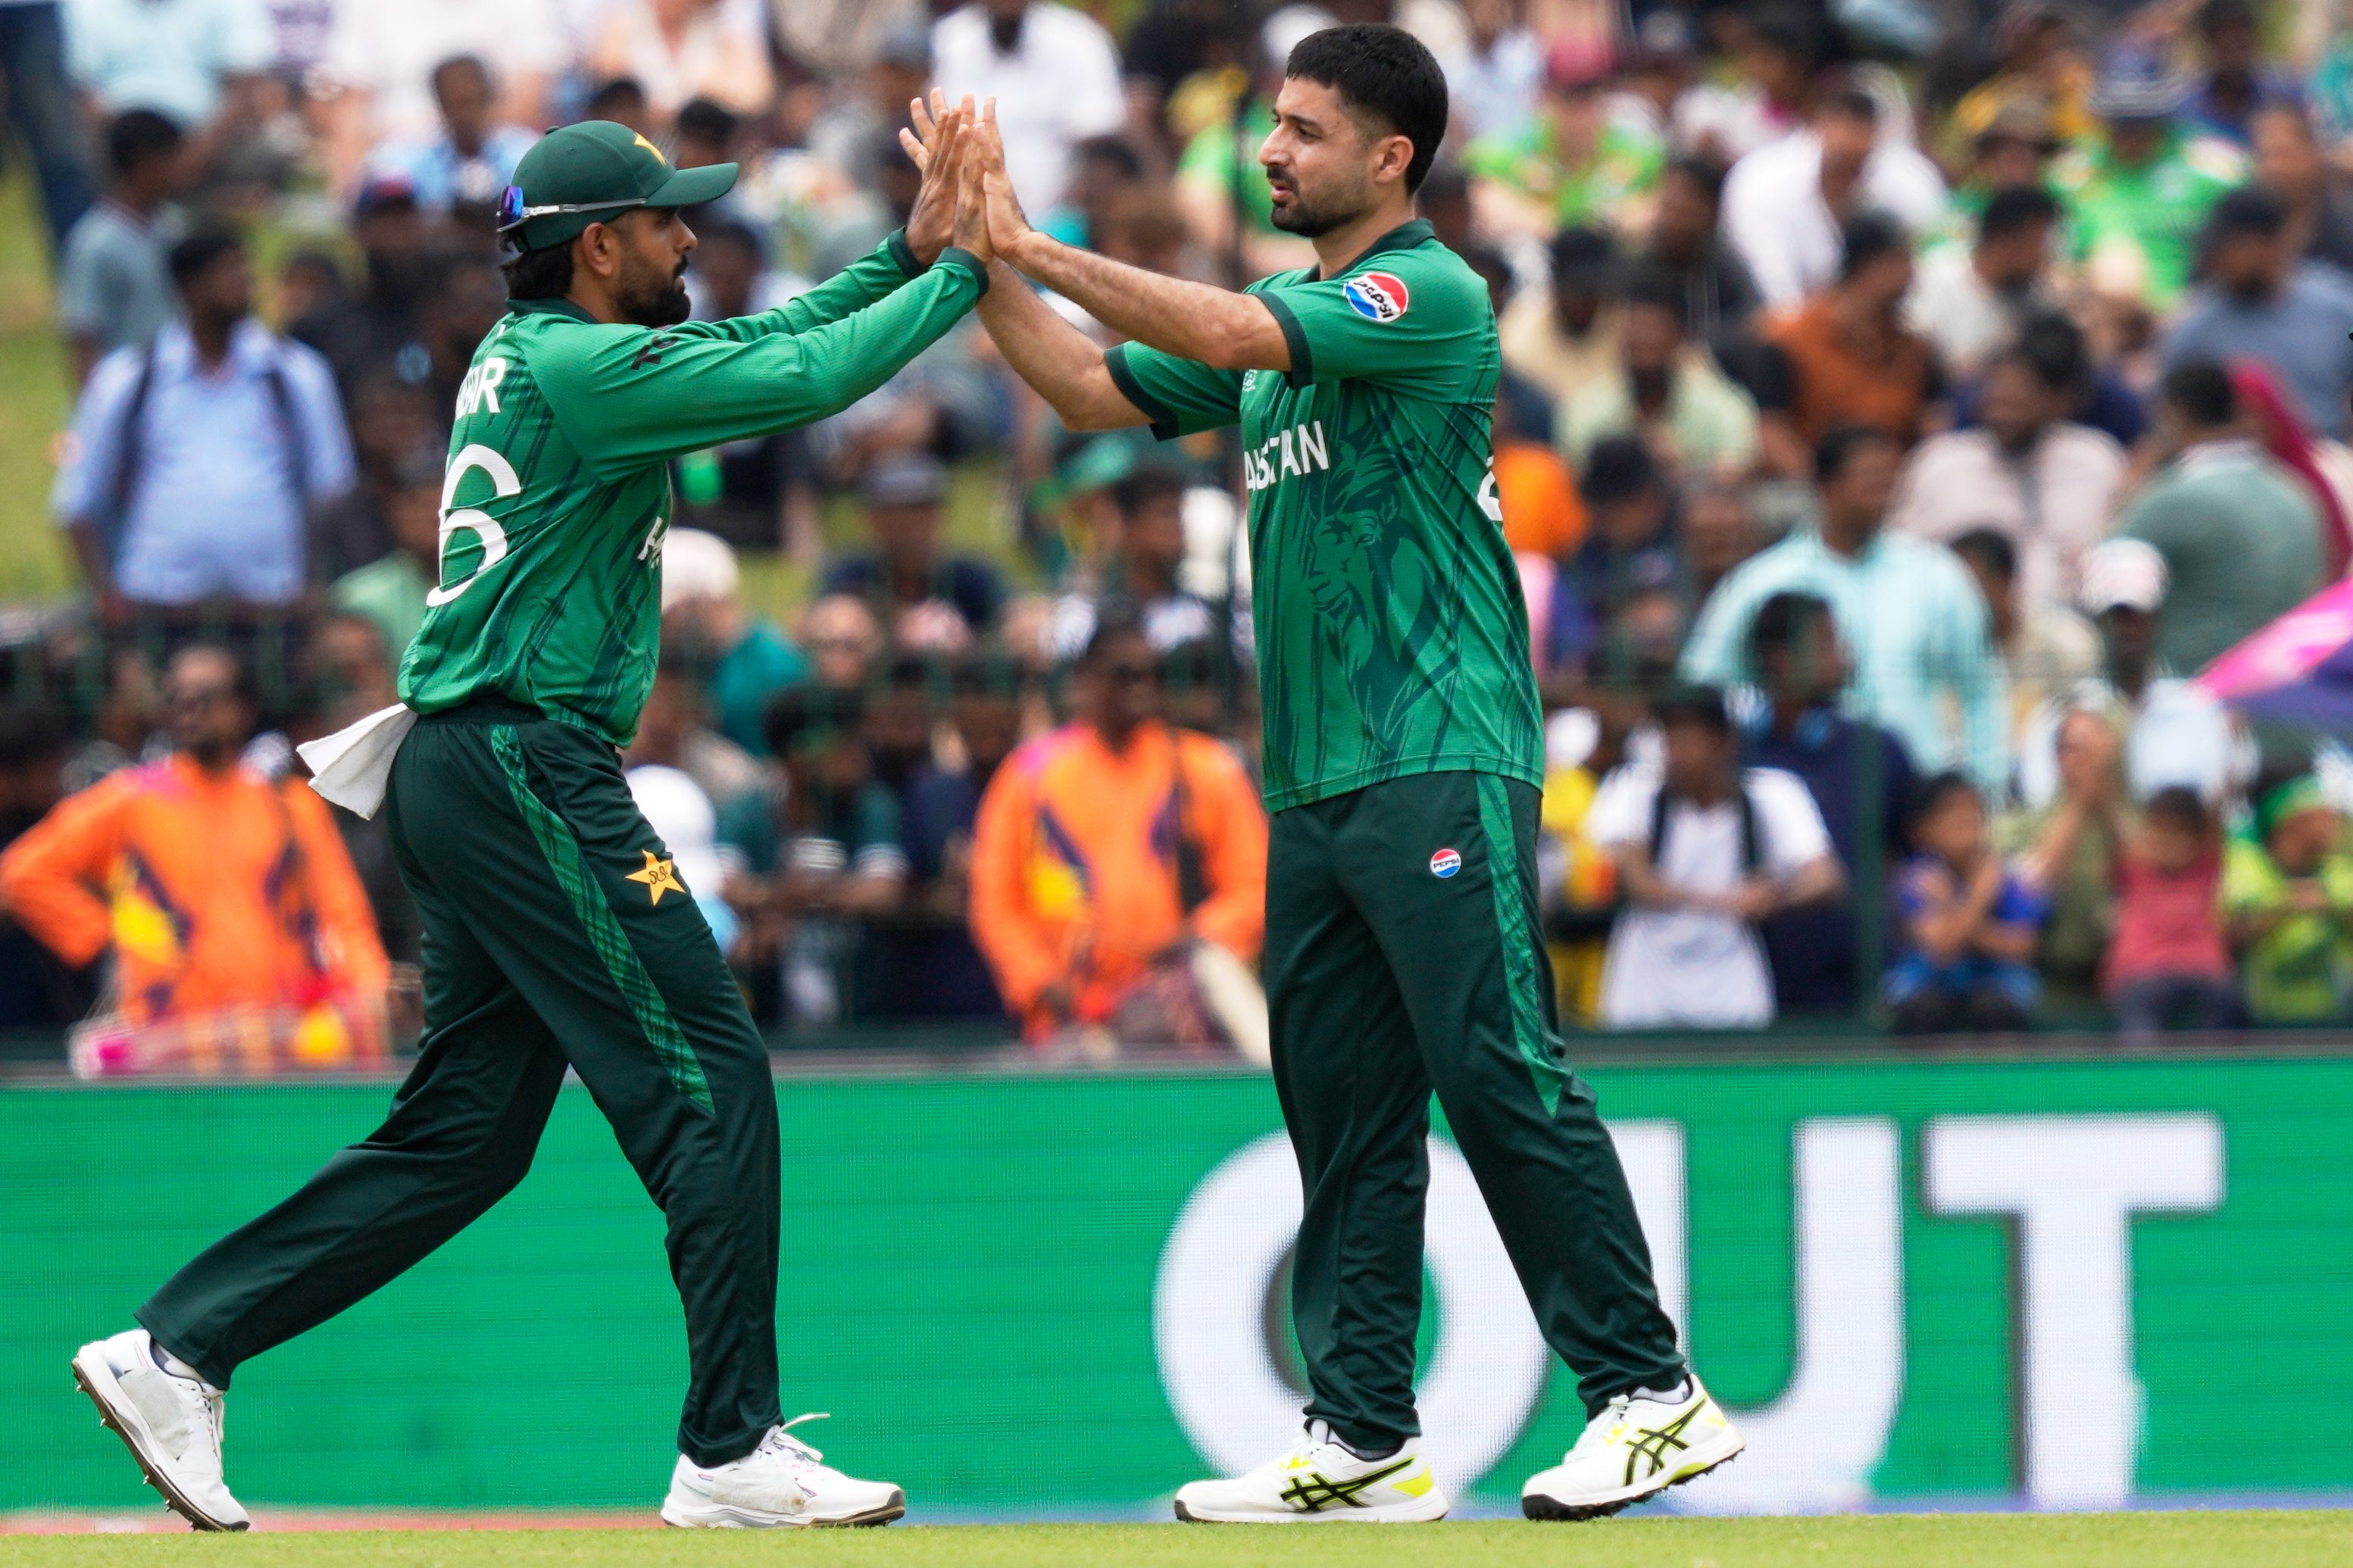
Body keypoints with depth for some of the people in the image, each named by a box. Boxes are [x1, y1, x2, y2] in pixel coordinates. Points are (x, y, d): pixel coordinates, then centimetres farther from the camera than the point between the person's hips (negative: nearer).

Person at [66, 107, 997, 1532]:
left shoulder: (534, 353, 18)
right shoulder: (579, 365, -12)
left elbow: (764, 345, 24)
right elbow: (805, 382, -17)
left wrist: (908, 253, 16)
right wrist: (958, 274, -5)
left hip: (462, 774, 10)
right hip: (528, 768, -10)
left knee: (468, 1129, 10)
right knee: (710, 1080, -7)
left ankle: (176, 1352, 7)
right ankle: (733, 1453, -6)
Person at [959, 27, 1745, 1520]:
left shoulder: (1431, 294, -7)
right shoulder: (1290, 320, 20)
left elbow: (1220, 335, -19)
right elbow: (1095, 392, 20)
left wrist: (1034, 244, -13)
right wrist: (981, 263, 7)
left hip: (1439, 765, -9)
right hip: (1310, 782, 9)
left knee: (1504, 1082, -12)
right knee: (1343, 1115, 8)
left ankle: (1650, 1393, -8)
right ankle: (1365, 1439, 10)